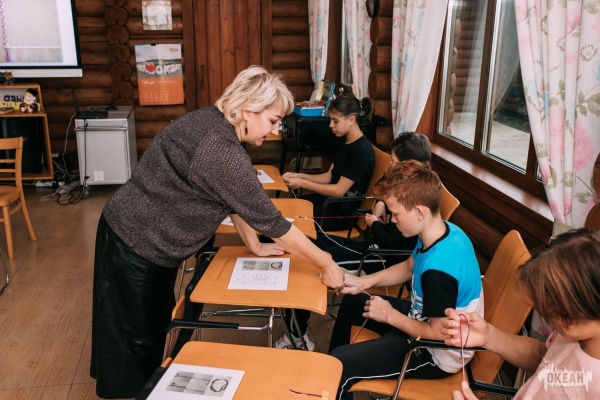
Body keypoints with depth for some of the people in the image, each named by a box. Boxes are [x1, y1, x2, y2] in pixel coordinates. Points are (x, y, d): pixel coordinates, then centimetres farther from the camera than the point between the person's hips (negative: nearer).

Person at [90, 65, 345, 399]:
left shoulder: (213, 121, -2)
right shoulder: (223, 154, -31)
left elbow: (235, 196, 7)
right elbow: (272, 222, -25)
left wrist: (255, 246, 11)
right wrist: (327, 265, -13)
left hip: (145, 237, 9)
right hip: (136, 247, -9)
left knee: (156, 322, 23)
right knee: (139, 334, 10)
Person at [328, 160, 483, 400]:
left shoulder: (439, 268, -37)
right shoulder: (443, 231, -9)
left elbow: (438, 334, -28)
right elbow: (409, 267, 10)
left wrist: (390, 316, -16)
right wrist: (364, 281, 0)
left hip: (436, 353, -10)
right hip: (422, 317, 10)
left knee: (337, 365, -18)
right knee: (350, 302, 24)